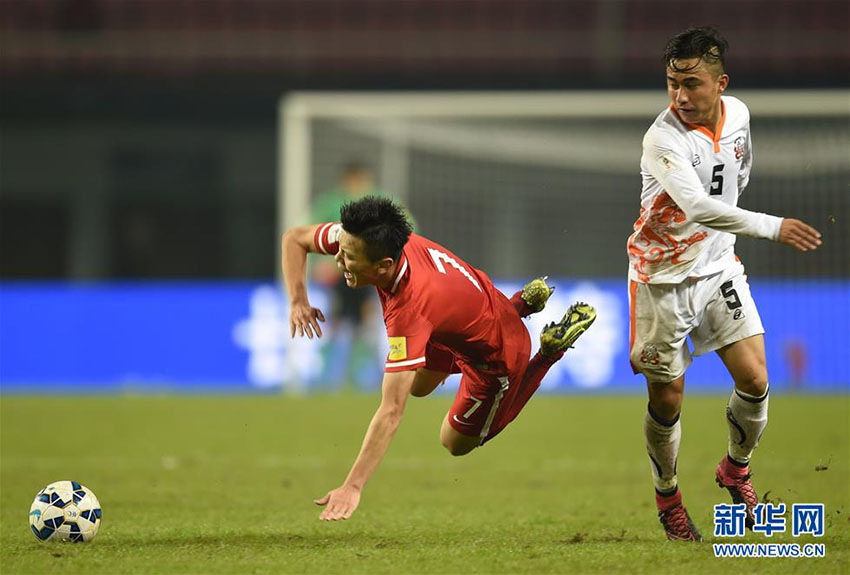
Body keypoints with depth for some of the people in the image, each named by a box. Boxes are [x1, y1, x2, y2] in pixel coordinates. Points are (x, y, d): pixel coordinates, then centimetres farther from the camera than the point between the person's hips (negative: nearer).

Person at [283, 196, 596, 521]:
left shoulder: (409, 312, -46)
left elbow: (391, 412, -47)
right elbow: (294, 239, -7)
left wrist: (352, 487, -49)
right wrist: (298, 301, -24)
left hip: (496, 357, -7)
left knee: (456, 444, 18)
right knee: (417, 385, 33)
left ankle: (552, 350, 15)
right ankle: (522, 303, 31)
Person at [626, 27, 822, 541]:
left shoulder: (738, 114, -4)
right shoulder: (664, 138, -25)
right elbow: (698, 207, -39)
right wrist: (773, 227, -45)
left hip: (719, 267, 5)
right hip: (663, 277, -5)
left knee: (754, 381, -4)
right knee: (667, 399, 1)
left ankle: (736, 468, 24)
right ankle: (667, 494, 26)